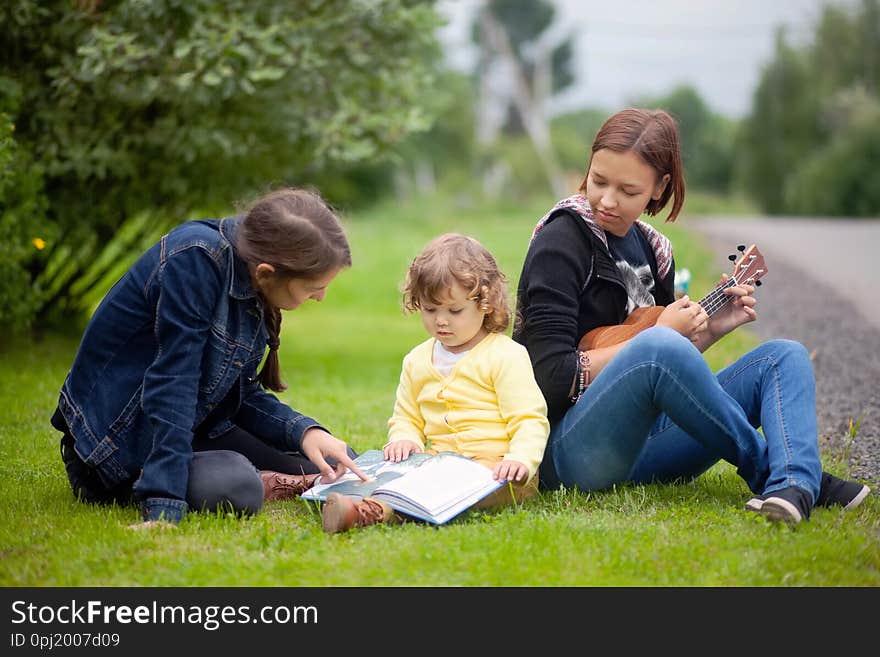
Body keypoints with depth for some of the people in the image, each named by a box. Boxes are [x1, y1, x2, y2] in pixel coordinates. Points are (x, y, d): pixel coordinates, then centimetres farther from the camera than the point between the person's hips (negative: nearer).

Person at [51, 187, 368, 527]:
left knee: (333, 463, 2)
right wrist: (164, 508, -36)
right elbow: (171, 382, -31)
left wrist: (306, 432, -15)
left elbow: (244, 393, 4)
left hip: (195, 426, 8)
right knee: (235, 489, -35)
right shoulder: (196, 259, -27)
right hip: (118, 437, -8)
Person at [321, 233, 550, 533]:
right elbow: (405, 418, 24)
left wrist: (521, 459, -27)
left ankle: (383, 509, -58)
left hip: (495, 467, -7)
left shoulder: (505, 356, -2)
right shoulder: (417, 361, 16)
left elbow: (530, 420, -8)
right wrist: (403, 440, -1)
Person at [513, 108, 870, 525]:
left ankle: (794, 486, -33)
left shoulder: (651, 248, 15)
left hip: (643, 446, 8)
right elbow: (552, 377, -18)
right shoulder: (561, 240, -8)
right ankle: (767, 470, -16)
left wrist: (709, 330, 5)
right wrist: (661, 334, -13)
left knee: (784, 356, -3)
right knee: (658, 346, -36)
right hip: (569, 450, -8)